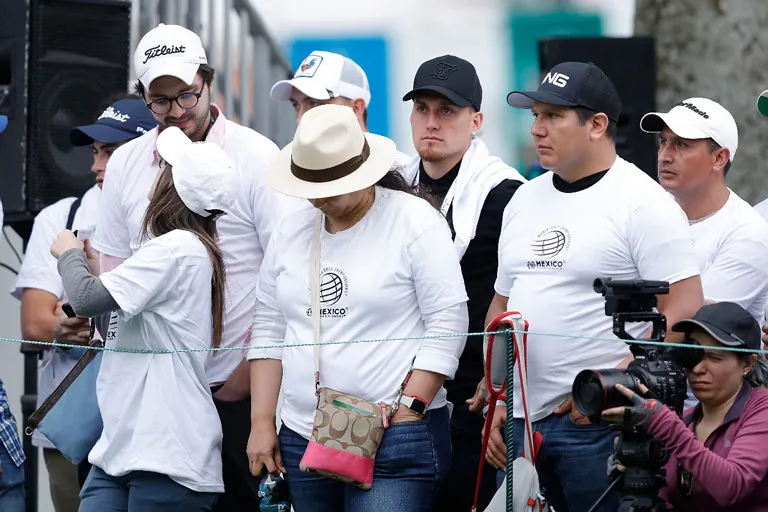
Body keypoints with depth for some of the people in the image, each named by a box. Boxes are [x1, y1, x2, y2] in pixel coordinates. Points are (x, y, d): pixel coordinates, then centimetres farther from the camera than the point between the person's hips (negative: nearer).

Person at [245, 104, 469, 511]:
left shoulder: (415, 222, -5)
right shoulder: (291, 230, 12)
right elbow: (268, 332, 16)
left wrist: (407, 413, -13)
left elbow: (447, 326, -8)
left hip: (396, 439, -6)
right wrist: (262, 423, 10)